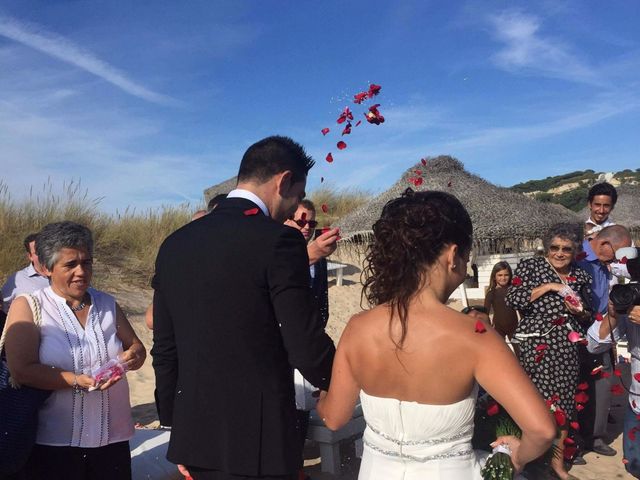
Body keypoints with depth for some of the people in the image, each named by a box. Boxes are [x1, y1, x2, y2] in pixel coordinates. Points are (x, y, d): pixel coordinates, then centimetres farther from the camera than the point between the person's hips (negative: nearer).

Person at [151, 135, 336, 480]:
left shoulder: (175, 243, 5)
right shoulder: (278, 239, -15)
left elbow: (164, 349, 9)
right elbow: (307, 347, -16)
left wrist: (176, 425, 18)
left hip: (195, 438, 6)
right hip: (259, 441, -6)